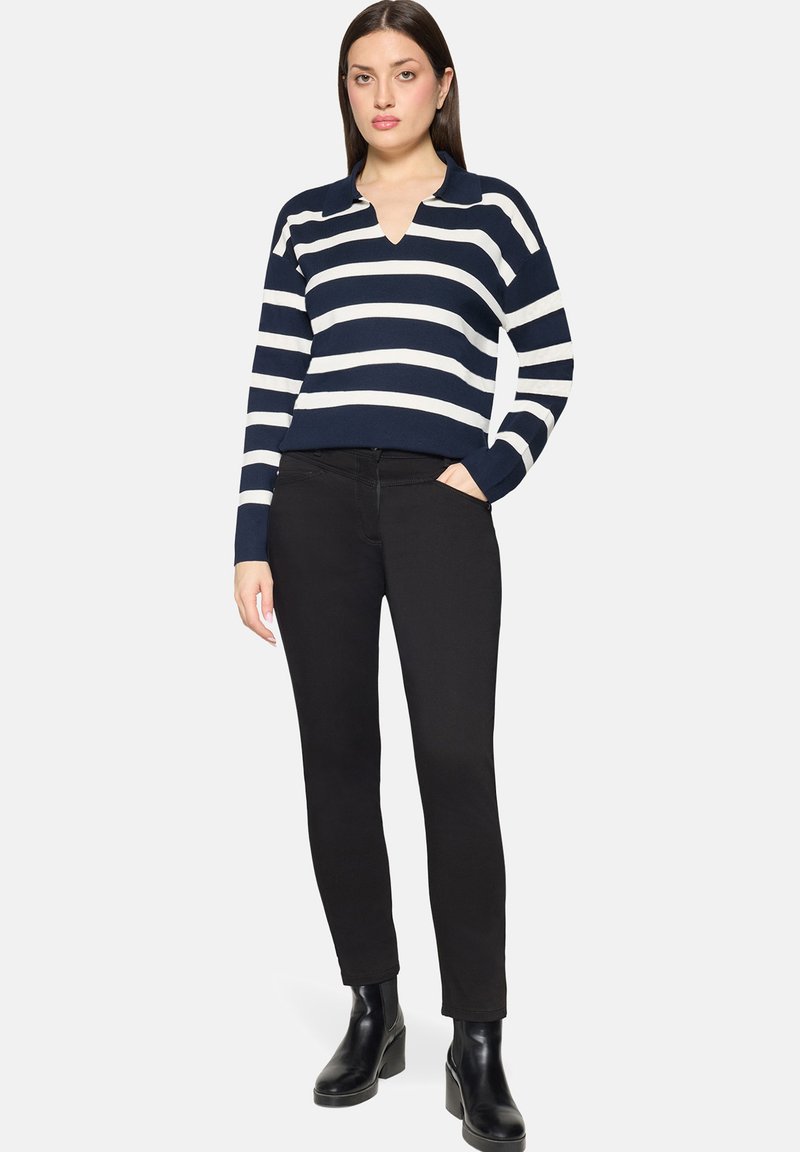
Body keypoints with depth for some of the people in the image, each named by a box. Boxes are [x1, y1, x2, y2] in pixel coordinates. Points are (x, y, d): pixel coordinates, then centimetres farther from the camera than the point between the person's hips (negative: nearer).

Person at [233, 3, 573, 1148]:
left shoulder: (492, 209, 9)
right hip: (314, 497, 3)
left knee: (456, 761, -9)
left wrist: (490, 472, -4)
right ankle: (373, 1011, 18)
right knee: (337, 755, 5)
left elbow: (550, 365, 10)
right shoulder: (305, 219, 14)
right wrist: (253, 542, 3)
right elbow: (271, 387, 9)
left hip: (438, 500, -2)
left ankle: (477, 1044, -1)